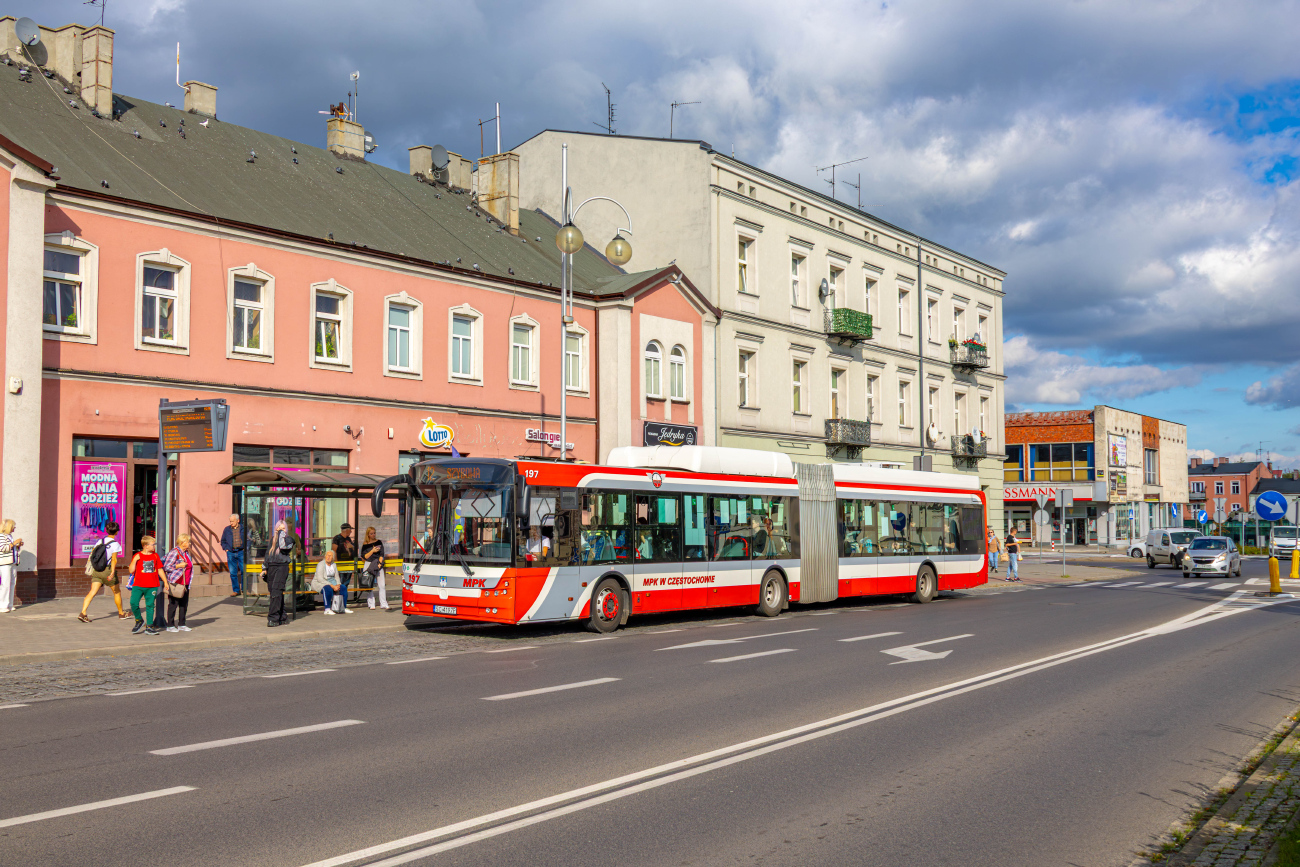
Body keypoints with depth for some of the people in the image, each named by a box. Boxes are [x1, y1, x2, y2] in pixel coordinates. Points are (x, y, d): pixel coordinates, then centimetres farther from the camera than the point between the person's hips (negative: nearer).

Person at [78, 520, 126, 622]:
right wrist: (112, 572, -27)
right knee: (117, 591, 13)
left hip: (96, 570, 5)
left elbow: (92, 553, 15)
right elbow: (114, 559, -19)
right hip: (107, 570, -5)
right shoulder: (115, 544, -9)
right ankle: (121, 613, 26)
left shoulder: (100, 541, 9)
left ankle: (83, 613, -20)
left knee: (92, 592, -3)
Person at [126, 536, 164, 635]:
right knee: (133, 603, -13)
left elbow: (160, 570, 15)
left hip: (152, 586, 2)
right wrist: (134, 560, -14)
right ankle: (139, 620, 13)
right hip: (138, 586, -2)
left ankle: (149, 627, 10)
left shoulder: (155, 555, 9)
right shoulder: (137, 556, 1)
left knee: (150, 605, 3)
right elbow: (131, 571, -2)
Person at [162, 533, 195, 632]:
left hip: (185, 584, 8)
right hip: (175, 584, -8)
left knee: (184, 605, 10)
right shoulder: (174, 552, -12)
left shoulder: (186, 553, 14)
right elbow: (166, 567, -15)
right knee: (173, 604, -1)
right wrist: (179, 566, -19)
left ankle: (181, 625, 19)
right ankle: (170, 626, 6)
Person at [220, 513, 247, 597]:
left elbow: (248, 539, 12)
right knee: (233, 573, 2)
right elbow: (223, 541, 18)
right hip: (231, 553, 2)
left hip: (241, 552, -2)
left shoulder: (243, 528, 5)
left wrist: (246, 548, 1)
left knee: (243, 571, -3)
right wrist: (226, 548, 5)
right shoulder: (227, 529, 8)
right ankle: (235, 590, 11)